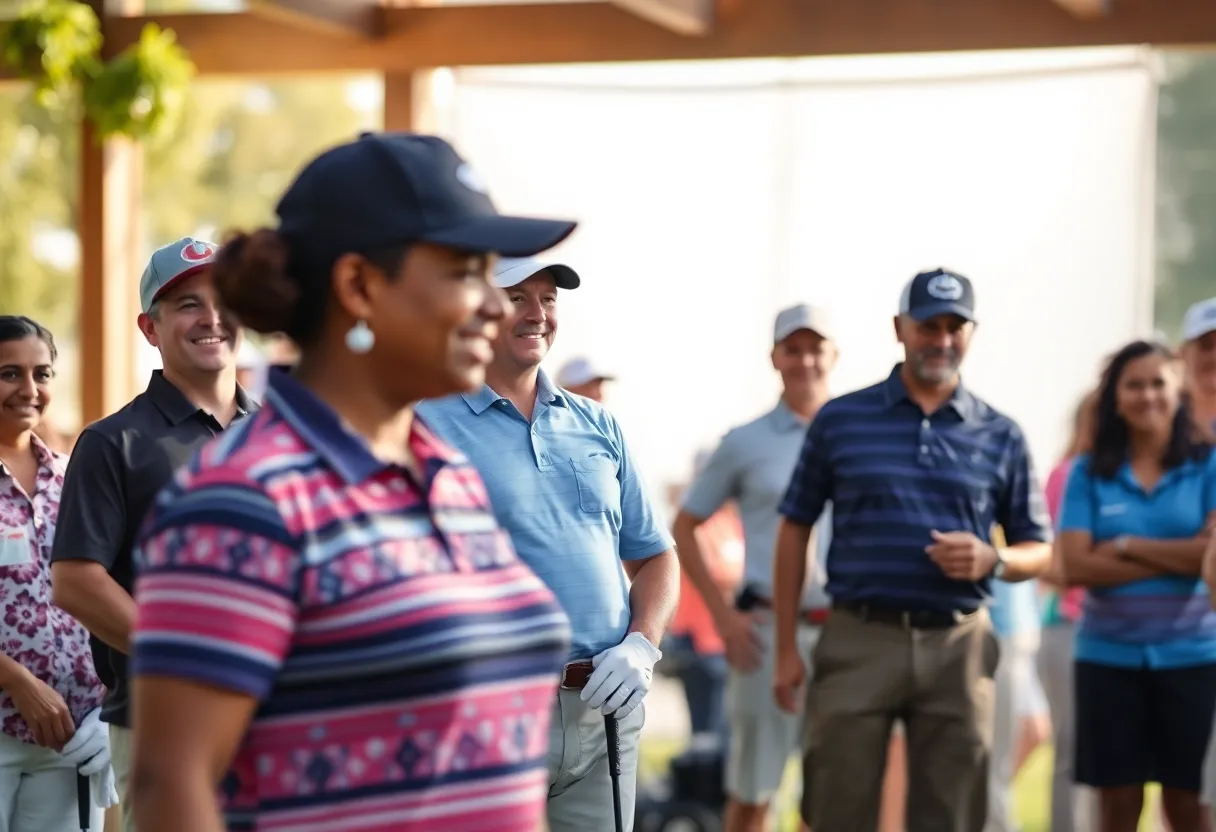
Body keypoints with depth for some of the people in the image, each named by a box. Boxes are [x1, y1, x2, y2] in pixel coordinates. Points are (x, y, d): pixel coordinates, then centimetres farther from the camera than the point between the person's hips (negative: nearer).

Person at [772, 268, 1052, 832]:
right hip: (858, 642, -1)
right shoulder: (840, 420, 6)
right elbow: (795, 530, 8)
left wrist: (992, 560, -10)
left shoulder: (1001, 436, 10)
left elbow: (1040, 552, 13)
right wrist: (787, 649, 3)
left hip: (958, 649, 1)